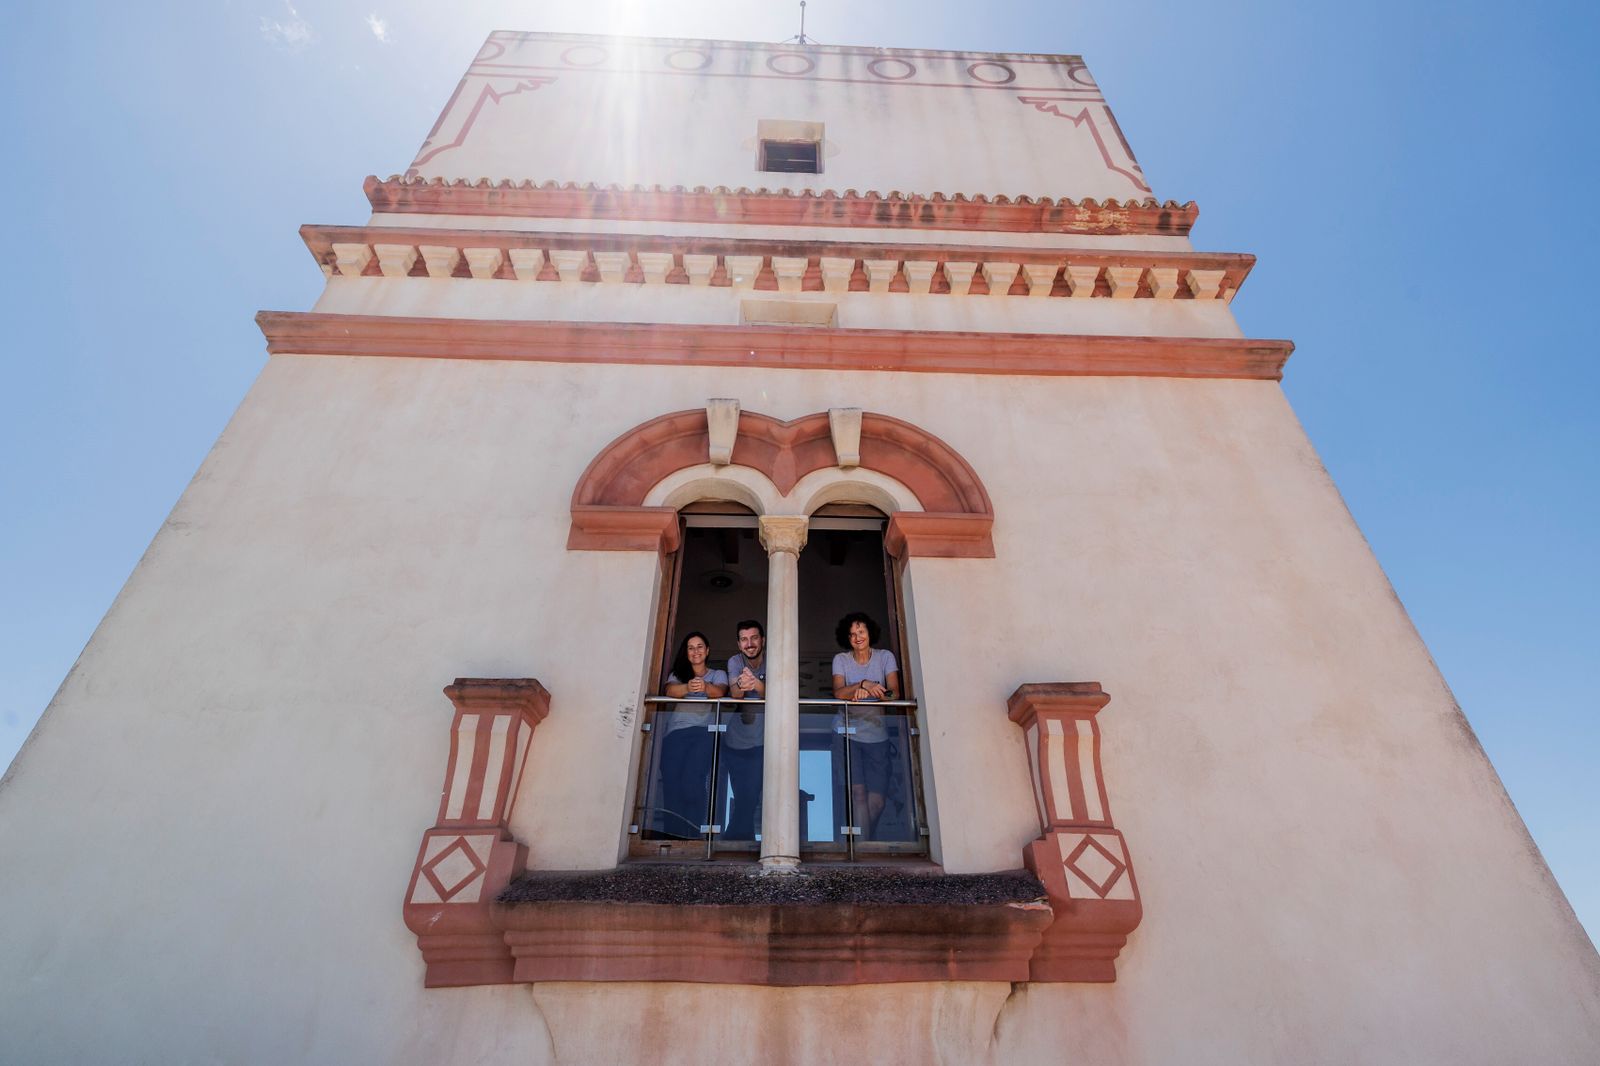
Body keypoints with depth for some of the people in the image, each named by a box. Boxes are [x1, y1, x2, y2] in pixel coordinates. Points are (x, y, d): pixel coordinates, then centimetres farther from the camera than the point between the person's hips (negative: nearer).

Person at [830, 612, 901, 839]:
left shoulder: (885, 657, 6)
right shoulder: (841, 659, 5)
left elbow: (894, 693, -5)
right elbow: (838, 693, -10)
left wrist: (868, 692, -22)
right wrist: (864, 684, -28)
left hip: (877, 736, 1)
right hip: (849, 734, -1)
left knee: (876, 799, -2)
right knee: (858, 791, -15)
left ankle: (866, 838, 22)